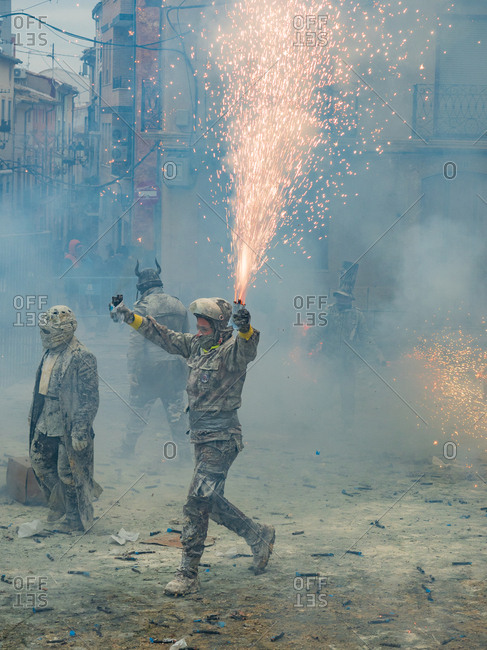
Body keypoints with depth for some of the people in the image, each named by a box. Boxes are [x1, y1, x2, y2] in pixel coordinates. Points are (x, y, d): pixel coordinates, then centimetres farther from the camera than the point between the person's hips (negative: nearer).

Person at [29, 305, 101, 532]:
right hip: (46, 424, 9)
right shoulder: (51, 353, 8)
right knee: (39, 461, 16)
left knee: (68, 473, 1)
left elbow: (90, 399, -20)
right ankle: (60, 501, 34)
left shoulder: (81, 358, -19)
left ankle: (75, 518, 17)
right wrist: (34, 415, 24)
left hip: (68, 427, -9)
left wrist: (80, 431, -23)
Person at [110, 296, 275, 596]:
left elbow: (247, 348, -38)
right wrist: (130, 317, 15)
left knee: (199, 499, -11)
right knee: (209, 499, 13)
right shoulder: (197, 344, 9)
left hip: (222, 438, -9)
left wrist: (246, 329, -59)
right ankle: (258, 535, 30)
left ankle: (188, 574, -7)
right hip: (202, 436, 9)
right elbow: (163, 335, 19)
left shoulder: (232, 349, -15)